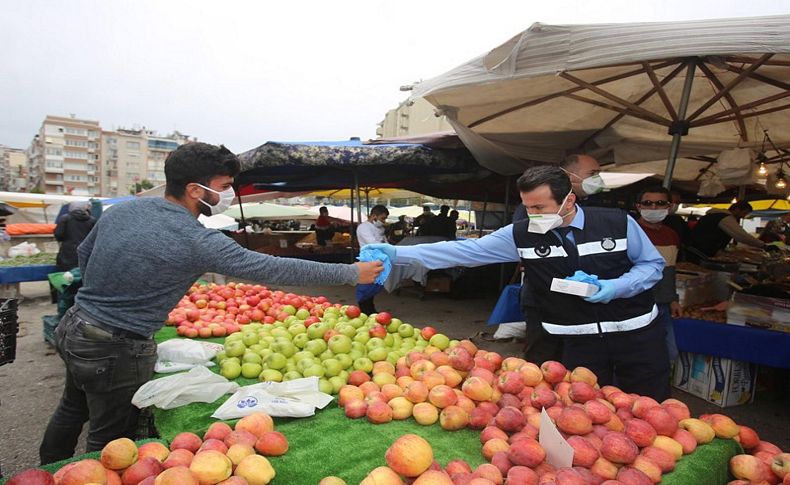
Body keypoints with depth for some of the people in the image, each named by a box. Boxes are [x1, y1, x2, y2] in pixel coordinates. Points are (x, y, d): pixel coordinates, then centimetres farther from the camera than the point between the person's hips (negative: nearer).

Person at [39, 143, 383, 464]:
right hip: (116, 353, -9)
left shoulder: (120, 210, -4)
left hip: (73, 327, 9)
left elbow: (83, 253, 13)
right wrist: (353, 273, -18)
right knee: (110, 445, 13)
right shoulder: (197, 242, -26)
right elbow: (277, 270, -25)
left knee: (72, 410, 31)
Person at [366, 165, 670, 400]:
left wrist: (616, 287, -19)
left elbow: (653, 264, 1)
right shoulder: (521, 235, -11)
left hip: (637, 334, 0)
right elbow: (466, 250, -14)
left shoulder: (617, 223, -12)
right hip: (579, 341, 0)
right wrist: (399, 253, -20)